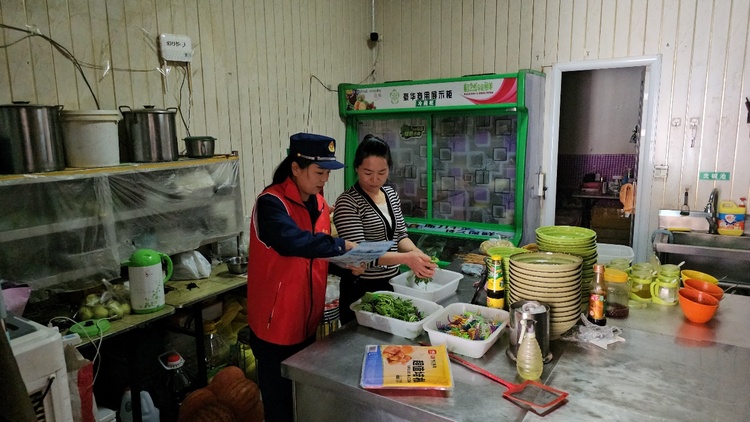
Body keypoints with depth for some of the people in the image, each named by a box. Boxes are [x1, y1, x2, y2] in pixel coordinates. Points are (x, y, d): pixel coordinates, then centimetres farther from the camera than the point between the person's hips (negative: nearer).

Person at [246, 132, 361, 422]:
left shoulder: (319, 203, 5)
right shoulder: (271, 203, -20)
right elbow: (294, 242, -38)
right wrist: (341, 245, -27)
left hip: (307, 320, 7)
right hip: (277, 324, -7)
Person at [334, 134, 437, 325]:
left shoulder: (392, 194, 3)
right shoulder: (347, 203, -18)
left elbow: (400, 234, 9)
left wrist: (416, 252, -12)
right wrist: (406, 258, -33)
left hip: (392, 284, 7)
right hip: (361, 290, -6)